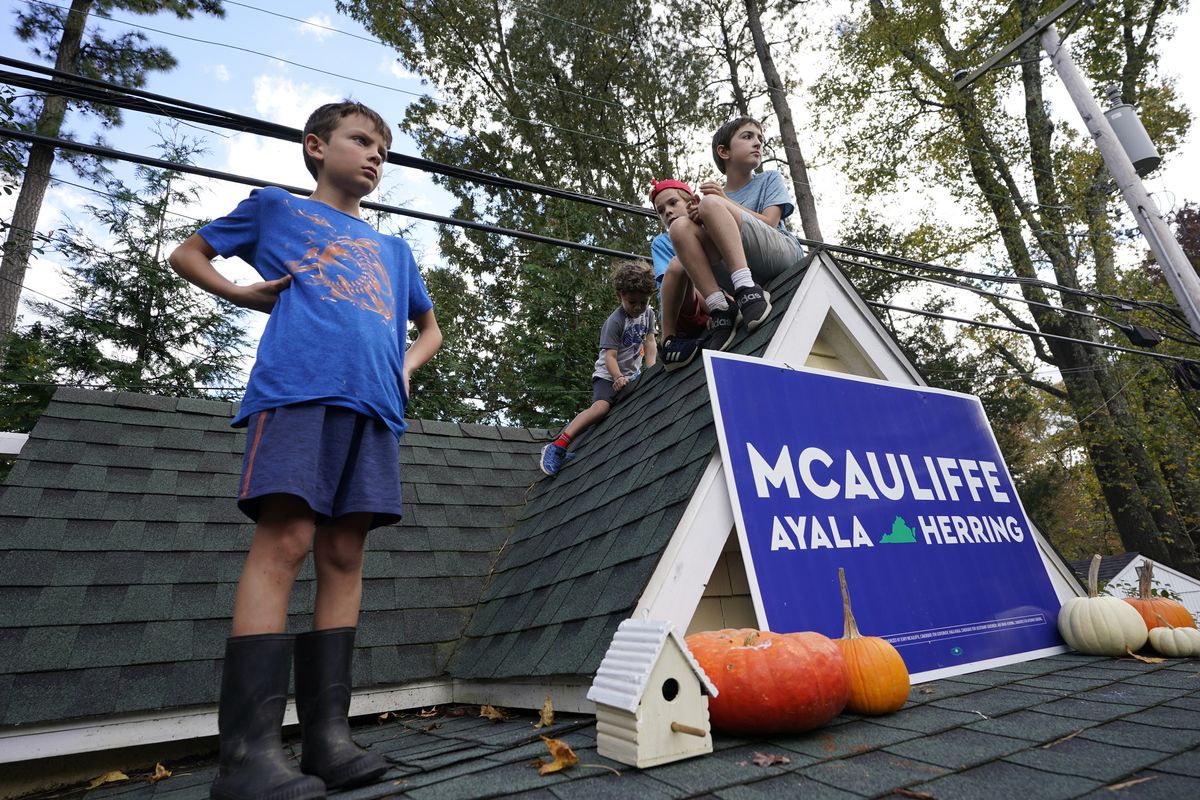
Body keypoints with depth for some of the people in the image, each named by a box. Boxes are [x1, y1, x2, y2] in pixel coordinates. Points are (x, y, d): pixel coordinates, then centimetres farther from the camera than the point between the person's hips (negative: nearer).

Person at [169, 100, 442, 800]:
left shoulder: (394, 250, 31)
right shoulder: (275, 208, 23)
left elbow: (430, 328, 36)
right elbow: (187, 255, 28)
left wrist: (406, 367, 14)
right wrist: (244, 293, 7)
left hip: (373, 401, 4)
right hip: (298, 385, -3)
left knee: (344, 554, -2)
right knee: (285, 540, -15)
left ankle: (328, 734, 2)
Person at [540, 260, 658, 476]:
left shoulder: (648, 313, 2)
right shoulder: (615, 321, -19)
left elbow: (649, 342, 3)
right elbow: (610, 356, -24)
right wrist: (618, 378, -42)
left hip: (632, 375, 8)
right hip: (608, 375, -8)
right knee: (601, 406, -30)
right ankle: (557, 447, -34)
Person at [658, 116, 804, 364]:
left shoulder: (770, 179, 21)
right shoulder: (717, 192, 26)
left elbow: (769, 223, 1)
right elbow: (710, 240, 10)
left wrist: (728, 202, -7)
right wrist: (701, 218, -12)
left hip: (783, 253, -3)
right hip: (735, 267, 3)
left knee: (711, 203, -20)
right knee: (681, 227, -16)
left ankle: (747, 289, -35)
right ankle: (720, 310, -26)